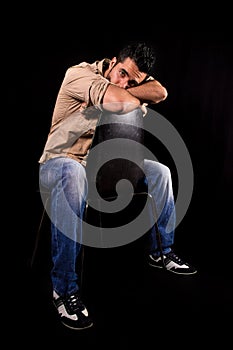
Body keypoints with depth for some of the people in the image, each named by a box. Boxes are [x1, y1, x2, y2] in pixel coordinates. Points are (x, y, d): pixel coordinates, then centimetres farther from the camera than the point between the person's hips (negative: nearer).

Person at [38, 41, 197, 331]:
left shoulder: (128, 83, 4)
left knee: (159, 171, 1)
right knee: (72, 174, -43)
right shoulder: (79, 73, -18)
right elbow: (122, 103, -33)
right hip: (59, 163, -7)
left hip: (101, 164, 7)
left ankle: (161, 252, 17)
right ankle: (64, 289, -35)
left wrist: (121, 90, -20)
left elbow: (160, 93, -13)